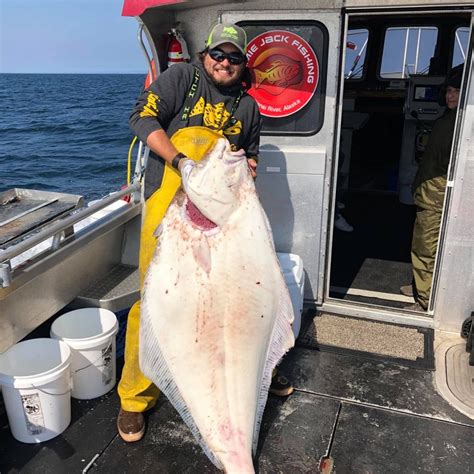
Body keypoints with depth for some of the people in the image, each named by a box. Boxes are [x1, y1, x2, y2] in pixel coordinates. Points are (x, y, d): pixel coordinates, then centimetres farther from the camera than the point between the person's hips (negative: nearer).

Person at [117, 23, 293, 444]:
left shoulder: (247, 106, 18)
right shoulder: (182, 77, 5)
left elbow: (251, 155, 28)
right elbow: (143, 117, -6)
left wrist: (248, 166, 2)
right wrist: (181, 160, -20)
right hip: (170, 204, -5)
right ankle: (136, 397, 12)